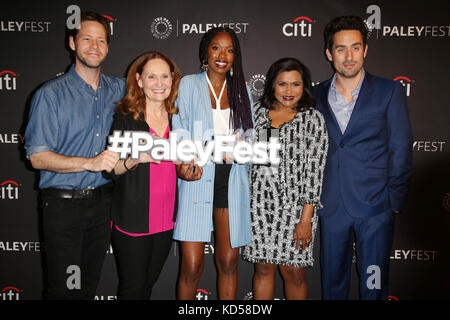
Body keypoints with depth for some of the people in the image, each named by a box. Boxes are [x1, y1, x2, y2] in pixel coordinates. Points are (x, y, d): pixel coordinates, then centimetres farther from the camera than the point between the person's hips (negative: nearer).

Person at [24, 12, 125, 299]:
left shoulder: (119, 90, 5)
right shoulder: (51, 94, -7)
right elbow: (38, 157, -11)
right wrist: (91, 162, -25)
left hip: (103, 200, 4)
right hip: (63, 204, -4)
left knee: (91, 282, 16)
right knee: (65, 287, 5)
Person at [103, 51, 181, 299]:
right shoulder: (124, 117, -8)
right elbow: (110, 169, -9)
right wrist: (136, 159, -27)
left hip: (165, 219, 4)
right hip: (132, 220, -4)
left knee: (149, 282, 18)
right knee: (133, 286, 8)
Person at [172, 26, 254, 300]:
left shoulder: (242, 90, 15)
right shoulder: (188, 85, 7)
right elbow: (179, 131, 1)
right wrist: (184, 162, -18)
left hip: (232, 182, 3)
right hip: (197, 179, -2)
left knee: (229, 262, 6)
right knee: (192, 265, -4)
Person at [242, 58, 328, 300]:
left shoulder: (312, 118, -3)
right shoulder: (259, 114, 8)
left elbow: (314, 171, -8)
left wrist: (306, 219, -12)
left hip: (294, 206, -3)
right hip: (259, 205, 3)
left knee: (293, 272, 5)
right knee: (263, 268, 11)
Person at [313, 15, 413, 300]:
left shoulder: (389, 92, 0)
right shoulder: (317, 95, 7)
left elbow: (401, 150, 0)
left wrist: (394, 201, -3)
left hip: (375, 207, -2)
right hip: (332, 207, 3)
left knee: (373, 286, 7)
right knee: (332, 283, 14)